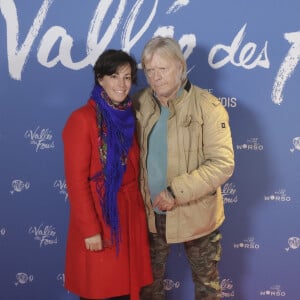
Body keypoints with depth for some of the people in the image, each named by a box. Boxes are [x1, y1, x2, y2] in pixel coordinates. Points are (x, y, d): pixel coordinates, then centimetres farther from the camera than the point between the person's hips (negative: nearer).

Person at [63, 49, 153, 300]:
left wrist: (139, 209, 5)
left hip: (130, 215, 6)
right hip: (99, 215, -5)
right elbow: (76, 180, -16)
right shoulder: (82, 119, -14)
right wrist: (90, 229, -17)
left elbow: (134, 169, 11)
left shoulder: (129, 116, 5)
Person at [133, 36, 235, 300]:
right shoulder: (140, 102, -2)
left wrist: (176, 192, -26)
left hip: (195, 214, -4)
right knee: (149, 278, 21)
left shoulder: (208, 107, -17)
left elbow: (223, 164, -22)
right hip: (150, 212, 4)